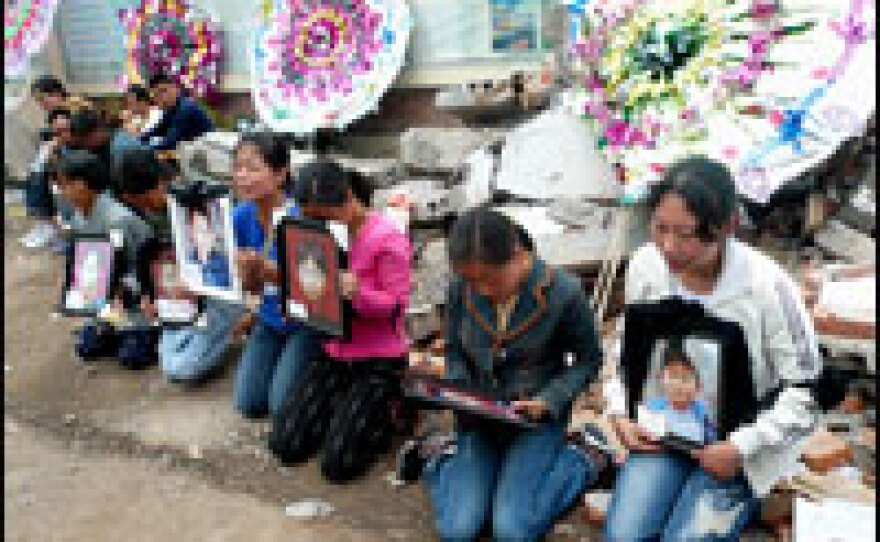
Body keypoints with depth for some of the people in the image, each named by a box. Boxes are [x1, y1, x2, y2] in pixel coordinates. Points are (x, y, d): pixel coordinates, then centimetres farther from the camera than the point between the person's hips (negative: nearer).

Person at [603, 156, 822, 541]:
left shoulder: (766, 285, -23)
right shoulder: (645, 265, -12)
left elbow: (805, 389, -12)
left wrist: (741, 447, -19)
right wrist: (621, 413, -8)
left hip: (740, 442, -3)